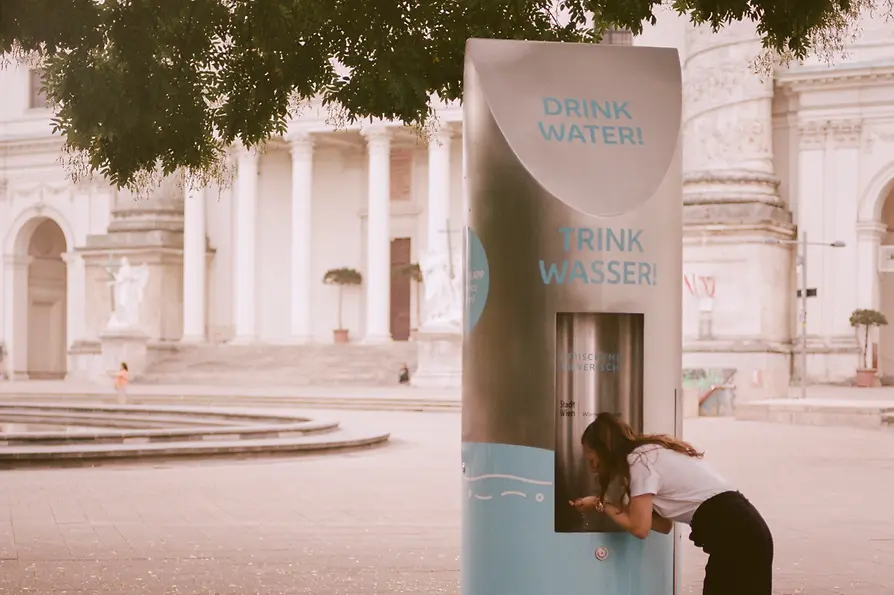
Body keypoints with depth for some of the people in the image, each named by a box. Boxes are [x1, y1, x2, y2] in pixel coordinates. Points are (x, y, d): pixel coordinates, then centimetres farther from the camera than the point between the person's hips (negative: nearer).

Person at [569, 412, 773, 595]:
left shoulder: (640, 461, -8)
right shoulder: (651, 454, 21)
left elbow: (639, 527, -8)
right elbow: (664, 524, 18)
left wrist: (601, 505, 6)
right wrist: (611, 506, 15)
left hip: (736, 536, -10)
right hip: (742, 531, 10)